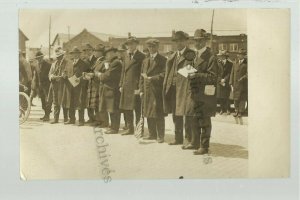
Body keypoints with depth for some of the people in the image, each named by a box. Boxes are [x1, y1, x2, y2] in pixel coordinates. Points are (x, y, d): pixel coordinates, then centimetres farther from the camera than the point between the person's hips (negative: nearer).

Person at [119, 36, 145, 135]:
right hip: (126, 87, 8)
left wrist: (139, 87, -17)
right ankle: (130, 128, 25)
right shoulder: (127, 56, 16)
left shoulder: (141, 57, -8)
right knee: (126, 108, 13)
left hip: (135, 87, -8)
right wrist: (121, 85, 13)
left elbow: (142, 73, -12)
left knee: (137, 109, -2)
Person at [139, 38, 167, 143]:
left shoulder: (163, 60, 0)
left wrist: (151, 78, -14)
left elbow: (164, 74, -10)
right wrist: (141, 90, 10)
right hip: (147, 91, 6)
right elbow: (142, 76, 18)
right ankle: (152, 134, 17)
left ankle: (160, 136, 1)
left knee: (158, 114, -5)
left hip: (157, 91, -6)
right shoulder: (145, 61, 19)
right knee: (148, 114, 8)